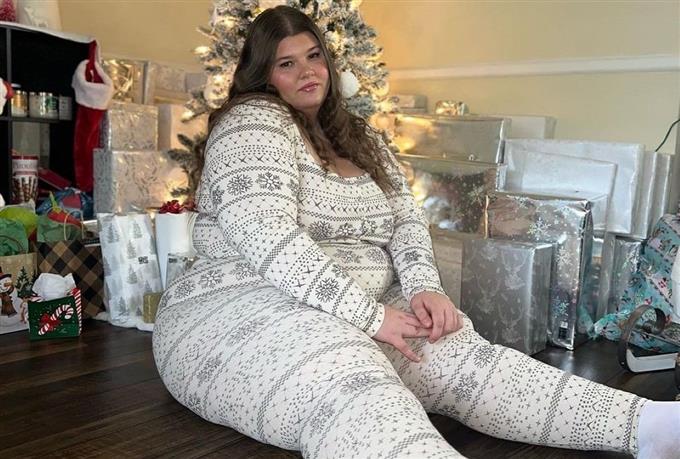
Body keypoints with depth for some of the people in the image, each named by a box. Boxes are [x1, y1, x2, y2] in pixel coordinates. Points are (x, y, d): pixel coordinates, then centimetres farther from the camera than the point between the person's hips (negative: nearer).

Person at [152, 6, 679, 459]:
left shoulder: (359, 137, 19)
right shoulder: (254, 123, -5)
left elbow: (406, 219, 12)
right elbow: (271, 243, -19)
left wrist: (424, 287, -10)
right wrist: (372, 317, -22)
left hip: (360, 313, 7)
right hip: (247, 308, -7)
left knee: (458, 351, -19)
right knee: (359, 391, -38)